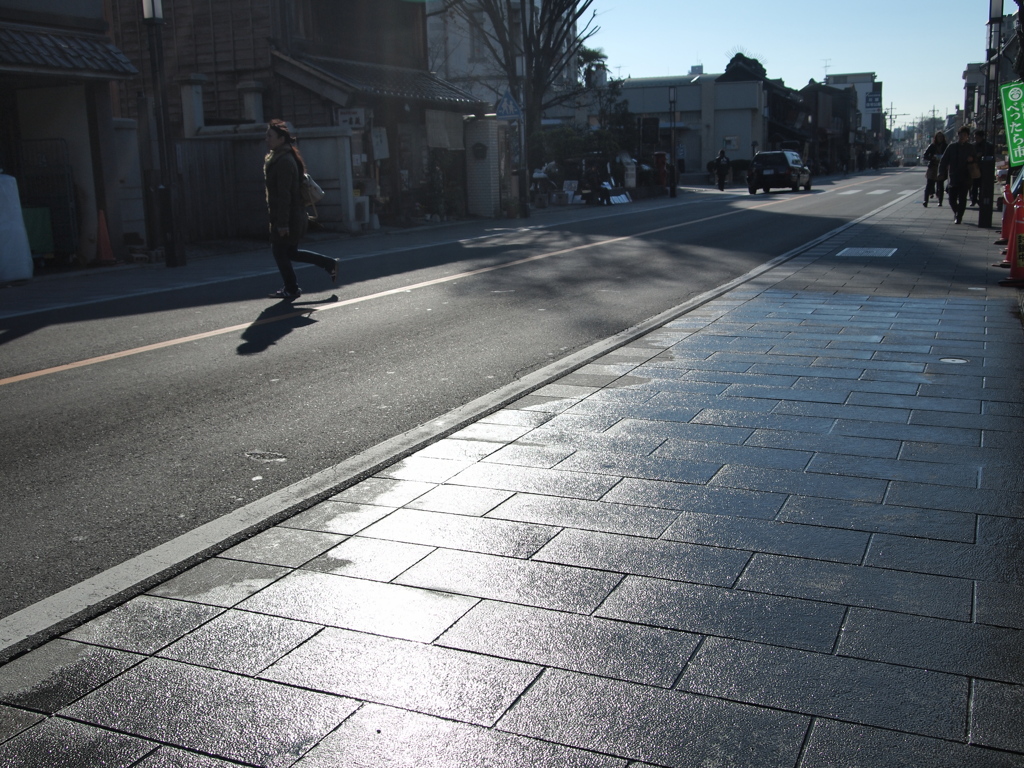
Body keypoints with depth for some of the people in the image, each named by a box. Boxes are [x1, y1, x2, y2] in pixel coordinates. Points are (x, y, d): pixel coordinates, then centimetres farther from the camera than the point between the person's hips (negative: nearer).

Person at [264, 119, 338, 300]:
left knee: (280, 252, 2)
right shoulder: (278, 158, 14)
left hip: (287, 217, -10)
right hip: (295, 217, 10)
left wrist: (282, 223, -23)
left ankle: (291, 290, 14)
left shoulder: (284, 161, -18)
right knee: (290, 252, 17)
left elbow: (284, 195, -22)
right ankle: (329, 264, 21)